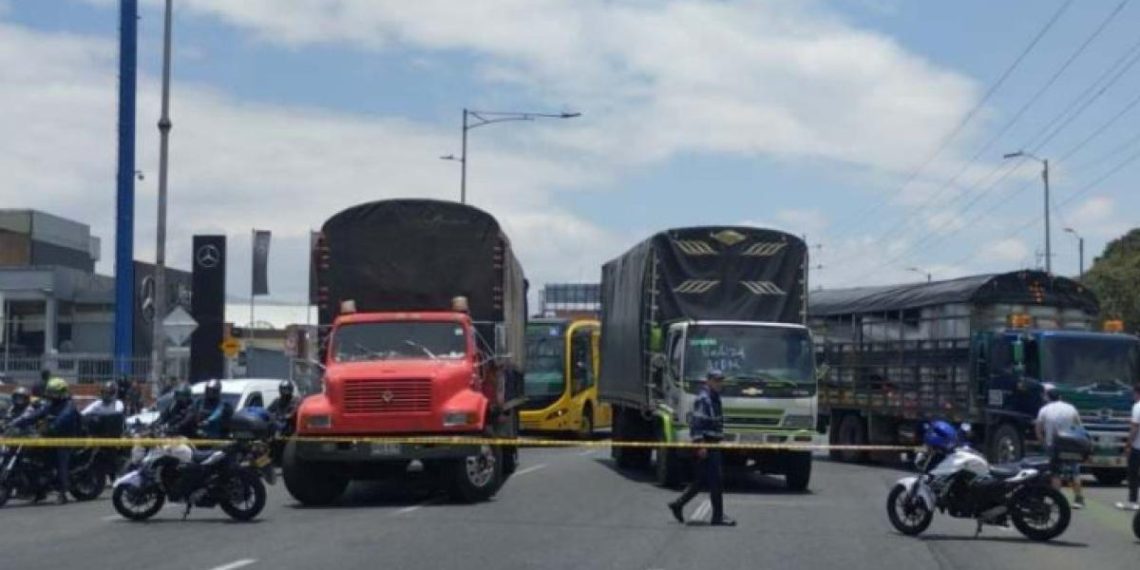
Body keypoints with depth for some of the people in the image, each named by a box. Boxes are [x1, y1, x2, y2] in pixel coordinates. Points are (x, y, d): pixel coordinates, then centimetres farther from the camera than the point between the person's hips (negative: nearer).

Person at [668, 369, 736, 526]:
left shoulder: (714, 398, 17)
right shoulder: (703, 399, -14)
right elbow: (696, 422, -20)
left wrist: (720, 439, 24)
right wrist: (700, 444, -24)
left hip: (713, 444, 10)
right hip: (706, 446, -10)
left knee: (701, 480, 13)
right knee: (716, 480, -8)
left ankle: (678, 505, 22)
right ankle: (718, 516, -4)